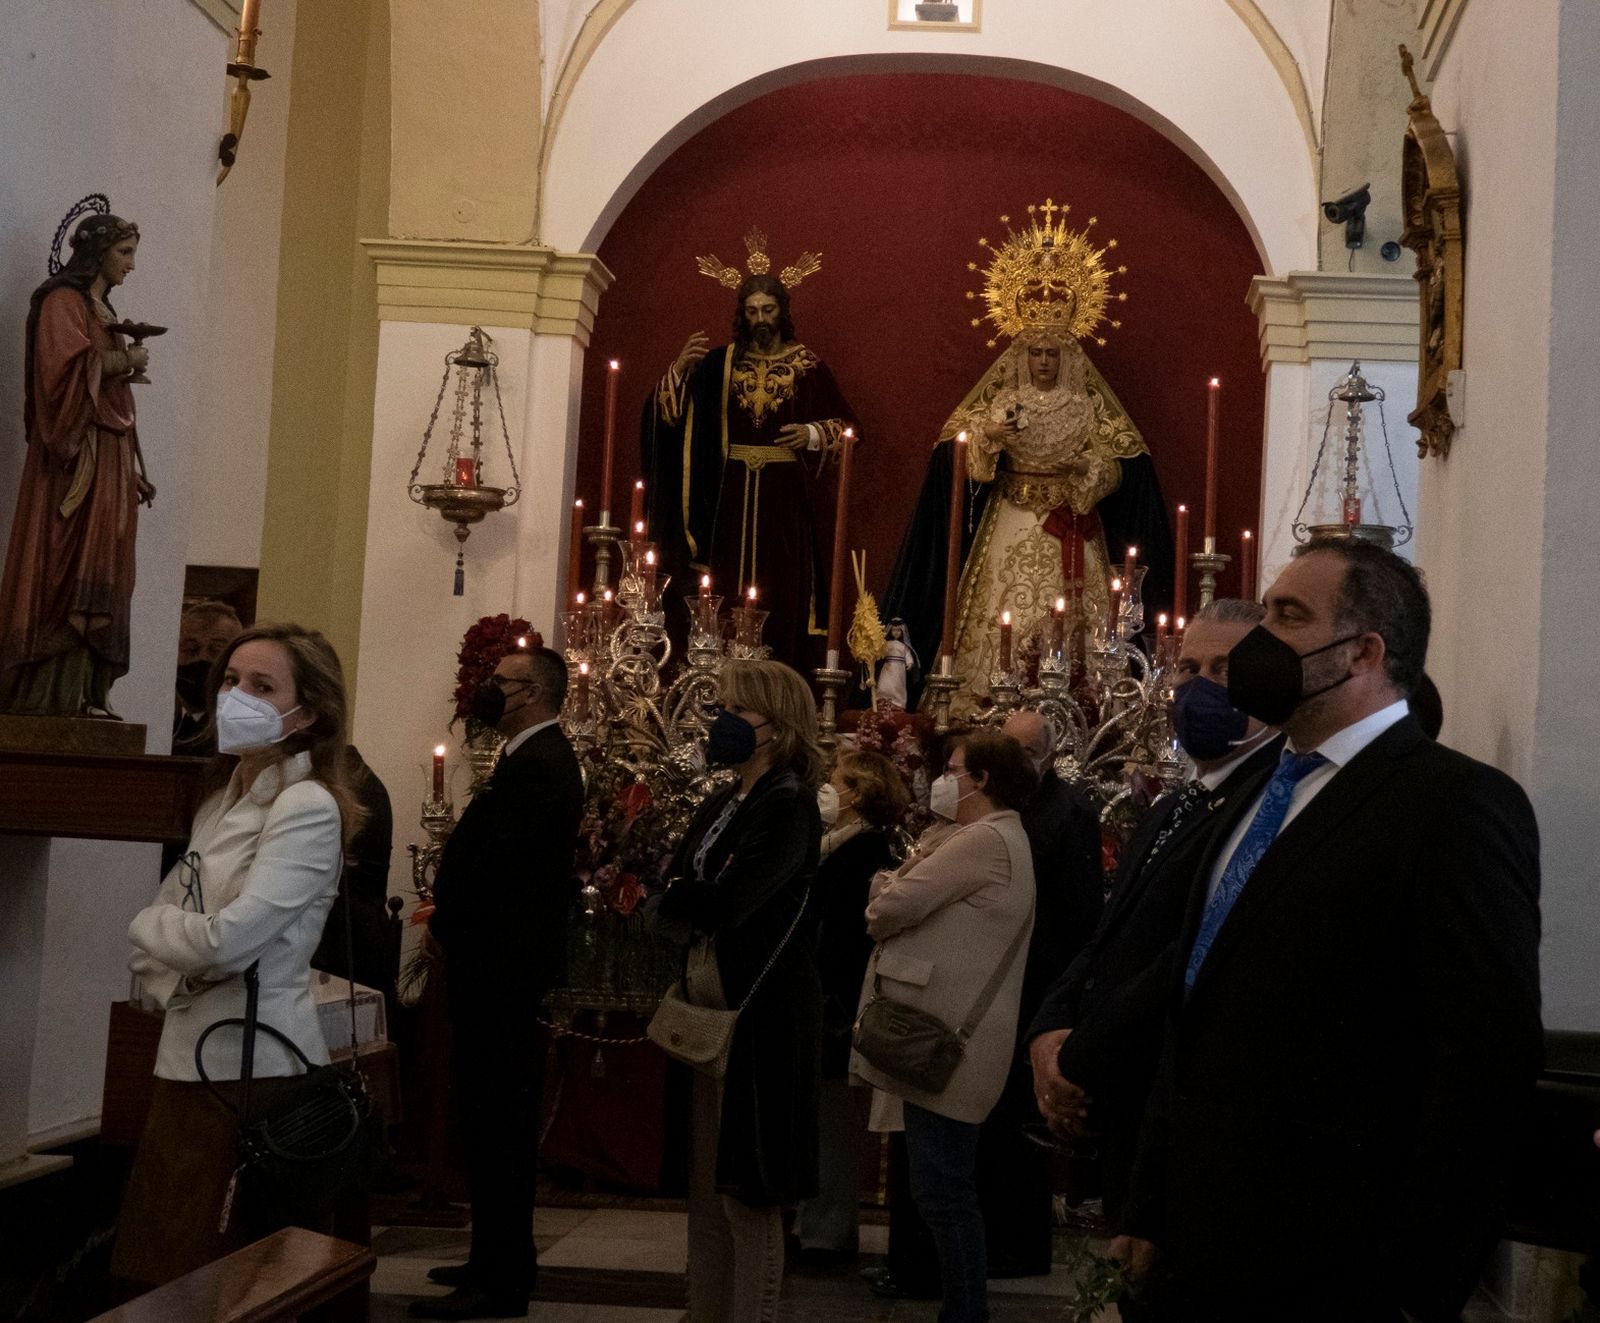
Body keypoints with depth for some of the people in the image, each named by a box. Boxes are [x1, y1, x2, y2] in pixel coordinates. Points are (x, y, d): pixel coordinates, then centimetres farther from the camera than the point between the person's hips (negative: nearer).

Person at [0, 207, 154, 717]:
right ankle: (56, 691, -14)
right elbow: (70, 364, -20)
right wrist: (127, 360, -7)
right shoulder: (63, 301, -4)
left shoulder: (102, 310, 22)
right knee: (71, 567, -13)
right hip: (75, 454, -9)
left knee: (98, 572, 3)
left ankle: (85, 691, 1)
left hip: (107, 453, 9)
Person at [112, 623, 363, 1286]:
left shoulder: (308, 808, -14)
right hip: (191, 1057, 8)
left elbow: (228, 940, -23)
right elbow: (166, 910, 17)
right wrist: (163, 981, -3)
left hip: (253, 1066, -8)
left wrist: (148, 927, -3)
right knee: (160, 1277, 13)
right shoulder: (225, 796, 13)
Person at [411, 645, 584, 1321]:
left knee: (495, 1121, -5)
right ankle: (499, 1259, 26)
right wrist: (450, 922, 6)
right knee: (497, 1118, 16)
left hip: (496, 962, -11)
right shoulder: (542, 757, 15)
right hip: (505, 960, 11)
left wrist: (444, 927, -9)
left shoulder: (536, 766, -18)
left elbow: (495, 863, -23)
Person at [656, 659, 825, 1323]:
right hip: (711, 1006, 8)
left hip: (762, 1015, -8)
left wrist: (673, 900, -6)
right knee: (706, 1186, 13)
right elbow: (677, 889, 6)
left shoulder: (789, 808, -14)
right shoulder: (724, 804, 13)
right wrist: (687, 906, -15)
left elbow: (722, 905, -23)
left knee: (746, 1191, 0)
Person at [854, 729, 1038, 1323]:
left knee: (943, 1188, -5)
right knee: (947, 1185, 16)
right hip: (947, 1030, 11)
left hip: (944, 1037, -11)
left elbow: (890, 907, -18)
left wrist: (881, 893, 3)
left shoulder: (983, 839, -16)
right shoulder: (1002, 837, 19)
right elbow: (928, 906, 19)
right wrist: (901, 883, 1)